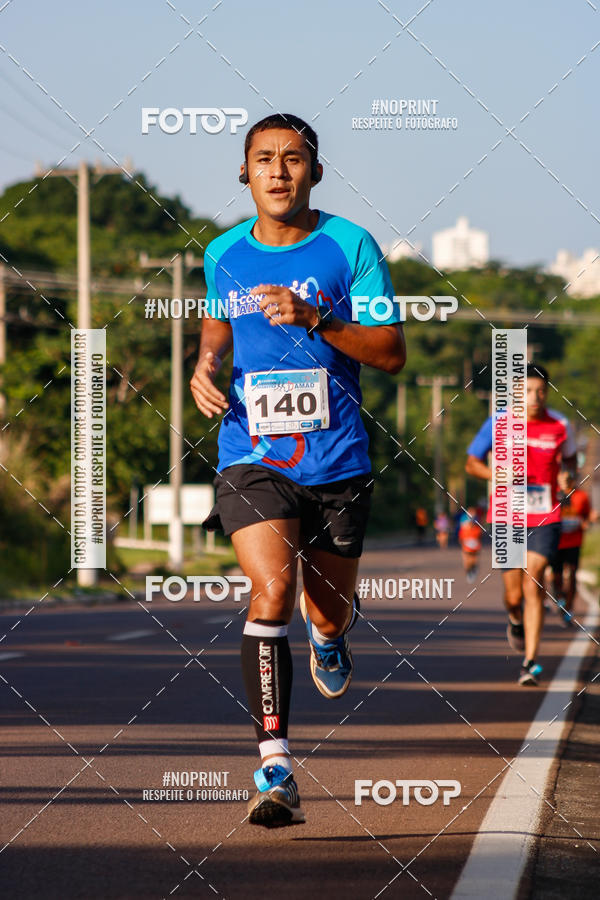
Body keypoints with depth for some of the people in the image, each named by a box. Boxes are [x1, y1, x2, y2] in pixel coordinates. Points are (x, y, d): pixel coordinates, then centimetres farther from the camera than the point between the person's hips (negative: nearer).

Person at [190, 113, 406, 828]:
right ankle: (274, 769, -22)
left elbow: (392, 353, -7)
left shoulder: (350, 246, -4)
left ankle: (329, 633, 53)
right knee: (270, 594, -20)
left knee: (329, 612, 12)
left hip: (336, 460, 0)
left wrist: (314, 318, -20)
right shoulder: (223, 254, 6)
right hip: (250, 458, 0)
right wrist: (206, 362, 5)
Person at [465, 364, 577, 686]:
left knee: (532, 584, -17)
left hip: (544, 518, -1)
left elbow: (569, 455, 20)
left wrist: (570, 469, -3)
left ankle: (530, 663, -15)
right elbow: (471, 463, 4)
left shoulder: (559, 425, -1)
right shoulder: (498, 424, -5)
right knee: (514, 594, 5)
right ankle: (516, 620, 44)